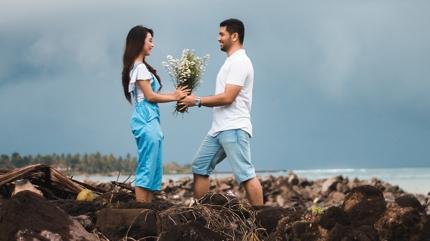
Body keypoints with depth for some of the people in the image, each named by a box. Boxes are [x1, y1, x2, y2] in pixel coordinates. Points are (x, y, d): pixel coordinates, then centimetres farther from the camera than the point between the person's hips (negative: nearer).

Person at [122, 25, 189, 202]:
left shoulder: (140, 66, 20)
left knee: (154, 169, 9)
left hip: (150, 119, 10)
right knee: (147, 168, -10)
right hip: (146, 119, -10)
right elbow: (150, 96, -12)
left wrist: (175, 94, 9)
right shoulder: (140, 67, -9)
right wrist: (174, 97, -4)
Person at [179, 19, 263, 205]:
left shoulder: (239, 62, -13)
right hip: (219, 128, 11)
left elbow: (227, 98, -20)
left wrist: (197, 101, -11)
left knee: (245, 175, -12)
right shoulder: (231, 62, 20)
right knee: (200, 167, 13)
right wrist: (196, 100, 10)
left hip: (234, 129, -11)